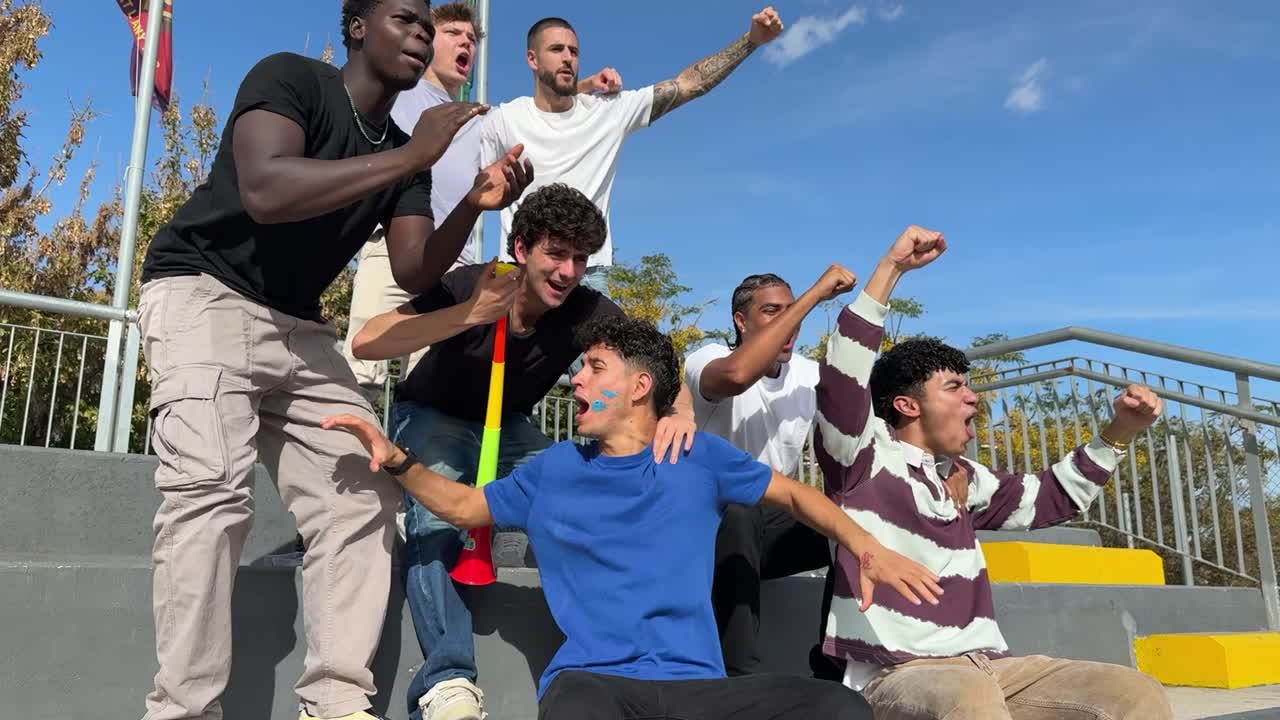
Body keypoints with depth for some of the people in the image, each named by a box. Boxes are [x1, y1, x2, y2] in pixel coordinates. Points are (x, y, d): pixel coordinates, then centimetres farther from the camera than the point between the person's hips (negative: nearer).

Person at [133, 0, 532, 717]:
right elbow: (265, 191, -29)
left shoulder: (401, 155, 9)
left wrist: (475, 206, -17)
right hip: (204, 291, -7)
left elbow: (415, 272, -1)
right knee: (212, 486, -26)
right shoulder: (290, 77, -9)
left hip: (300, 325, 7)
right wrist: (410, 158, -28)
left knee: (364, 493, -4)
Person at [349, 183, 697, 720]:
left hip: (507, 428, 4)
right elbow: (365, 344, -39)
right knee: (435, 522, -31)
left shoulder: (587, 311, -20)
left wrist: (679, 408, -45)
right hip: (432, 416, -3)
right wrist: (470, 314, -50)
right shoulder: (468, 286, -30)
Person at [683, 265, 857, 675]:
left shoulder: (810, 376, 5)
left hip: (776, 522, 6)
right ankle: (741, 672, -31)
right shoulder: (706, 360, -13)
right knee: (735, 510, -38)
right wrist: (815, 294, -33)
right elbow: (737, 374, -39)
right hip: (715, 523, -5)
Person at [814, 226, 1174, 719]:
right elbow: (842, 379, -16)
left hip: (986, 667, 7)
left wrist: (1119, 432, 21)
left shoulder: (961, 479, 20)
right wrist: (890, 268, -16)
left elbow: (1048, 499, 32)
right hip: (899, 675, -7)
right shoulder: (864, 457, 1)